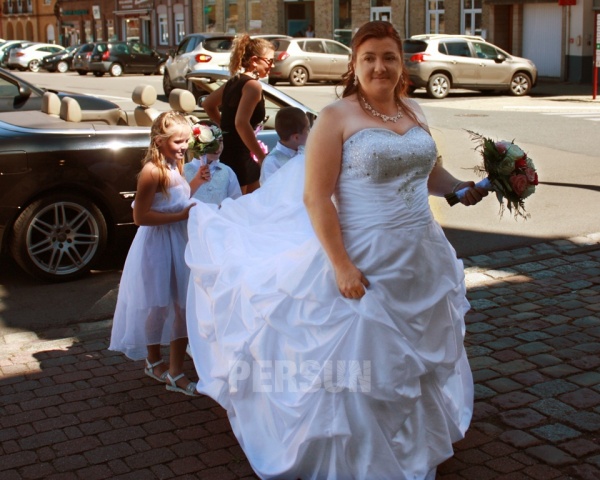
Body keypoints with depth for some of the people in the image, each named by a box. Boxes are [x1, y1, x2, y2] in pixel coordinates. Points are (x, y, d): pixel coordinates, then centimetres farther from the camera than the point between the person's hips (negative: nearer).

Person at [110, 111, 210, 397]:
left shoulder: (174, 166, 6)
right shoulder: (152, 171, -20)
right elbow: (140, 216, -23)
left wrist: (194, 184, 1)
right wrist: (181, 216, -23)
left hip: (178, 244, 8)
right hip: (157, 246, -8)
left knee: (181, 307, 9)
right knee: (157, 307, 8)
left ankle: (175, 372, 18)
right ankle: (154, 362, 29)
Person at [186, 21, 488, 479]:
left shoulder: (413, 111, 8)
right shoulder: (336, 117, -12)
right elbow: (316, 198, -17)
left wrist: (463, 188, 4)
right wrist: (341, 266, -22)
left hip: (423, 259, 7)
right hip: (365, 263, -7)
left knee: (418, 363, 20)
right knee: (360, 371, 5)